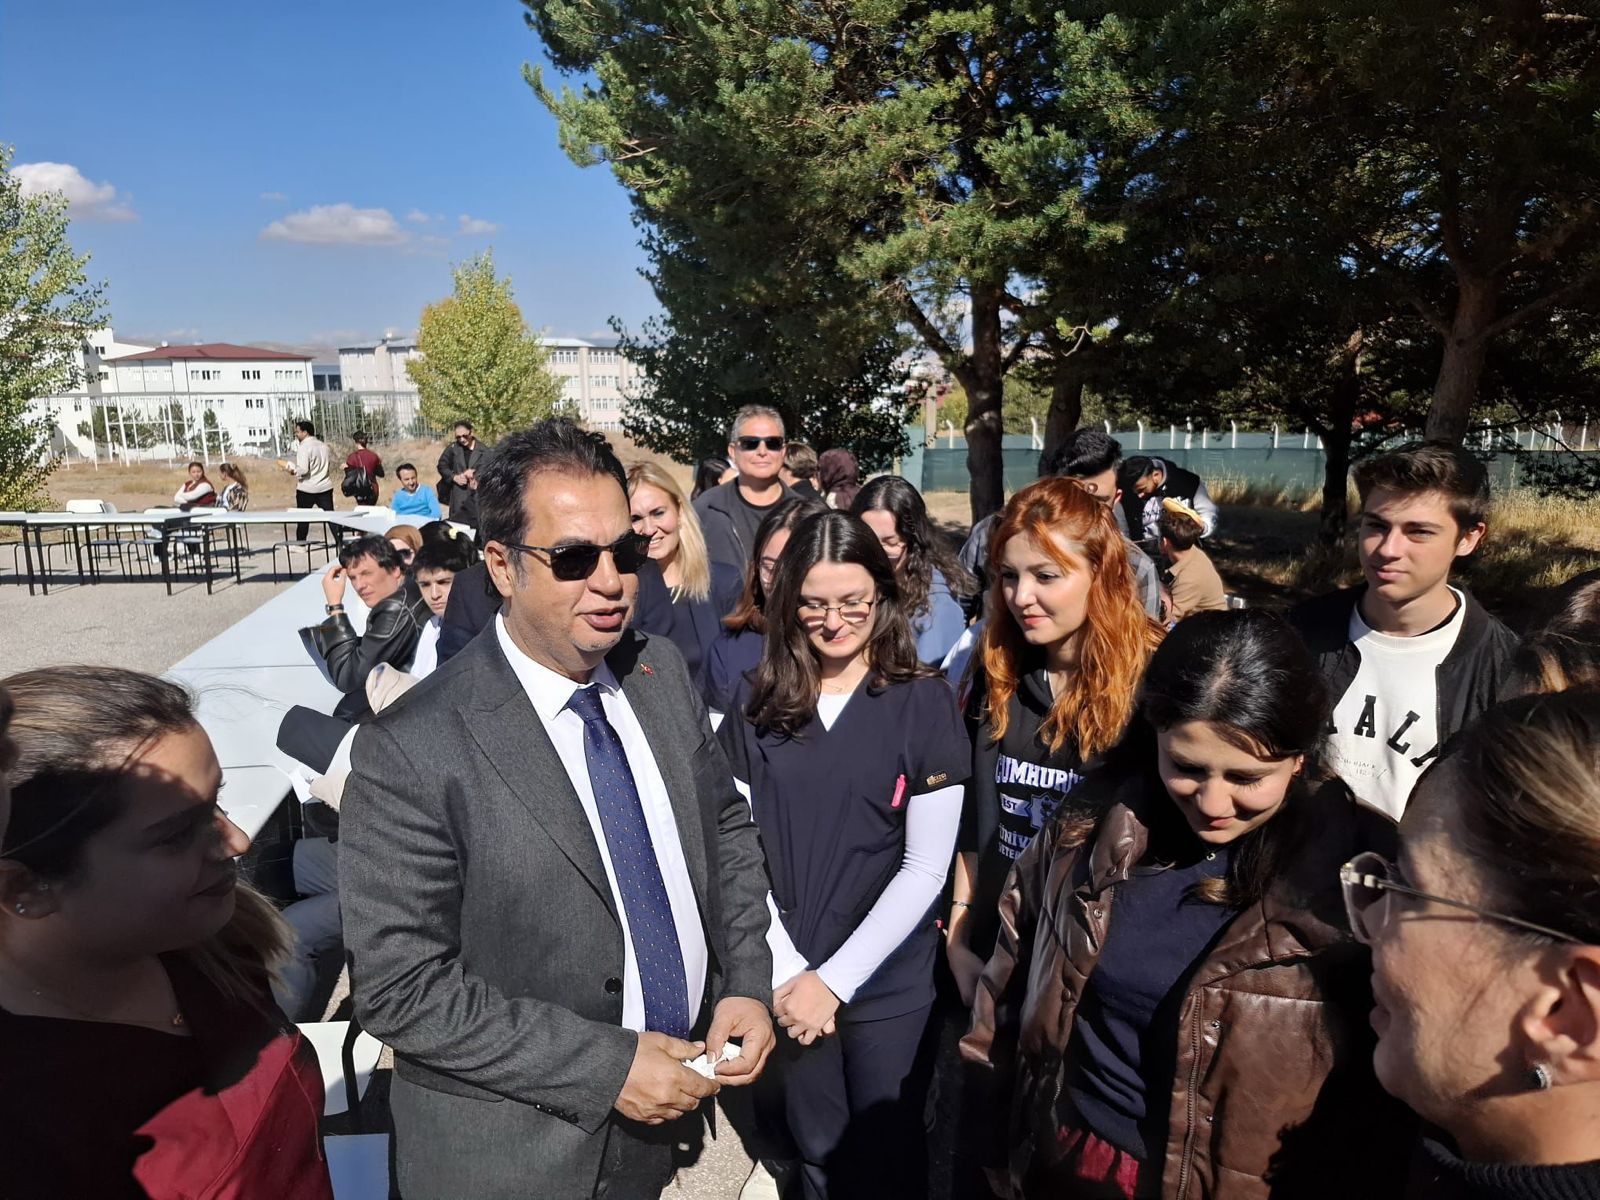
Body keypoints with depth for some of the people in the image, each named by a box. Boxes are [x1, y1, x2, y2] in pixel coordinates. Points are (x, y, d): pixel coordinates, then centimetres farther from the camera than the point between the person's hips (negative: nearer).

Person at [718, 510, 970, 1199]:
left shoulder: (923, 703, -8)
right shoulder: (756, 702, -3)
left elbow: (926, 866, -10)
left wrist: (836, 978, -13)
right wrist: (787, 971, -10)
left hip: (889, 982, -2)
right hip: (790, 979, 2)